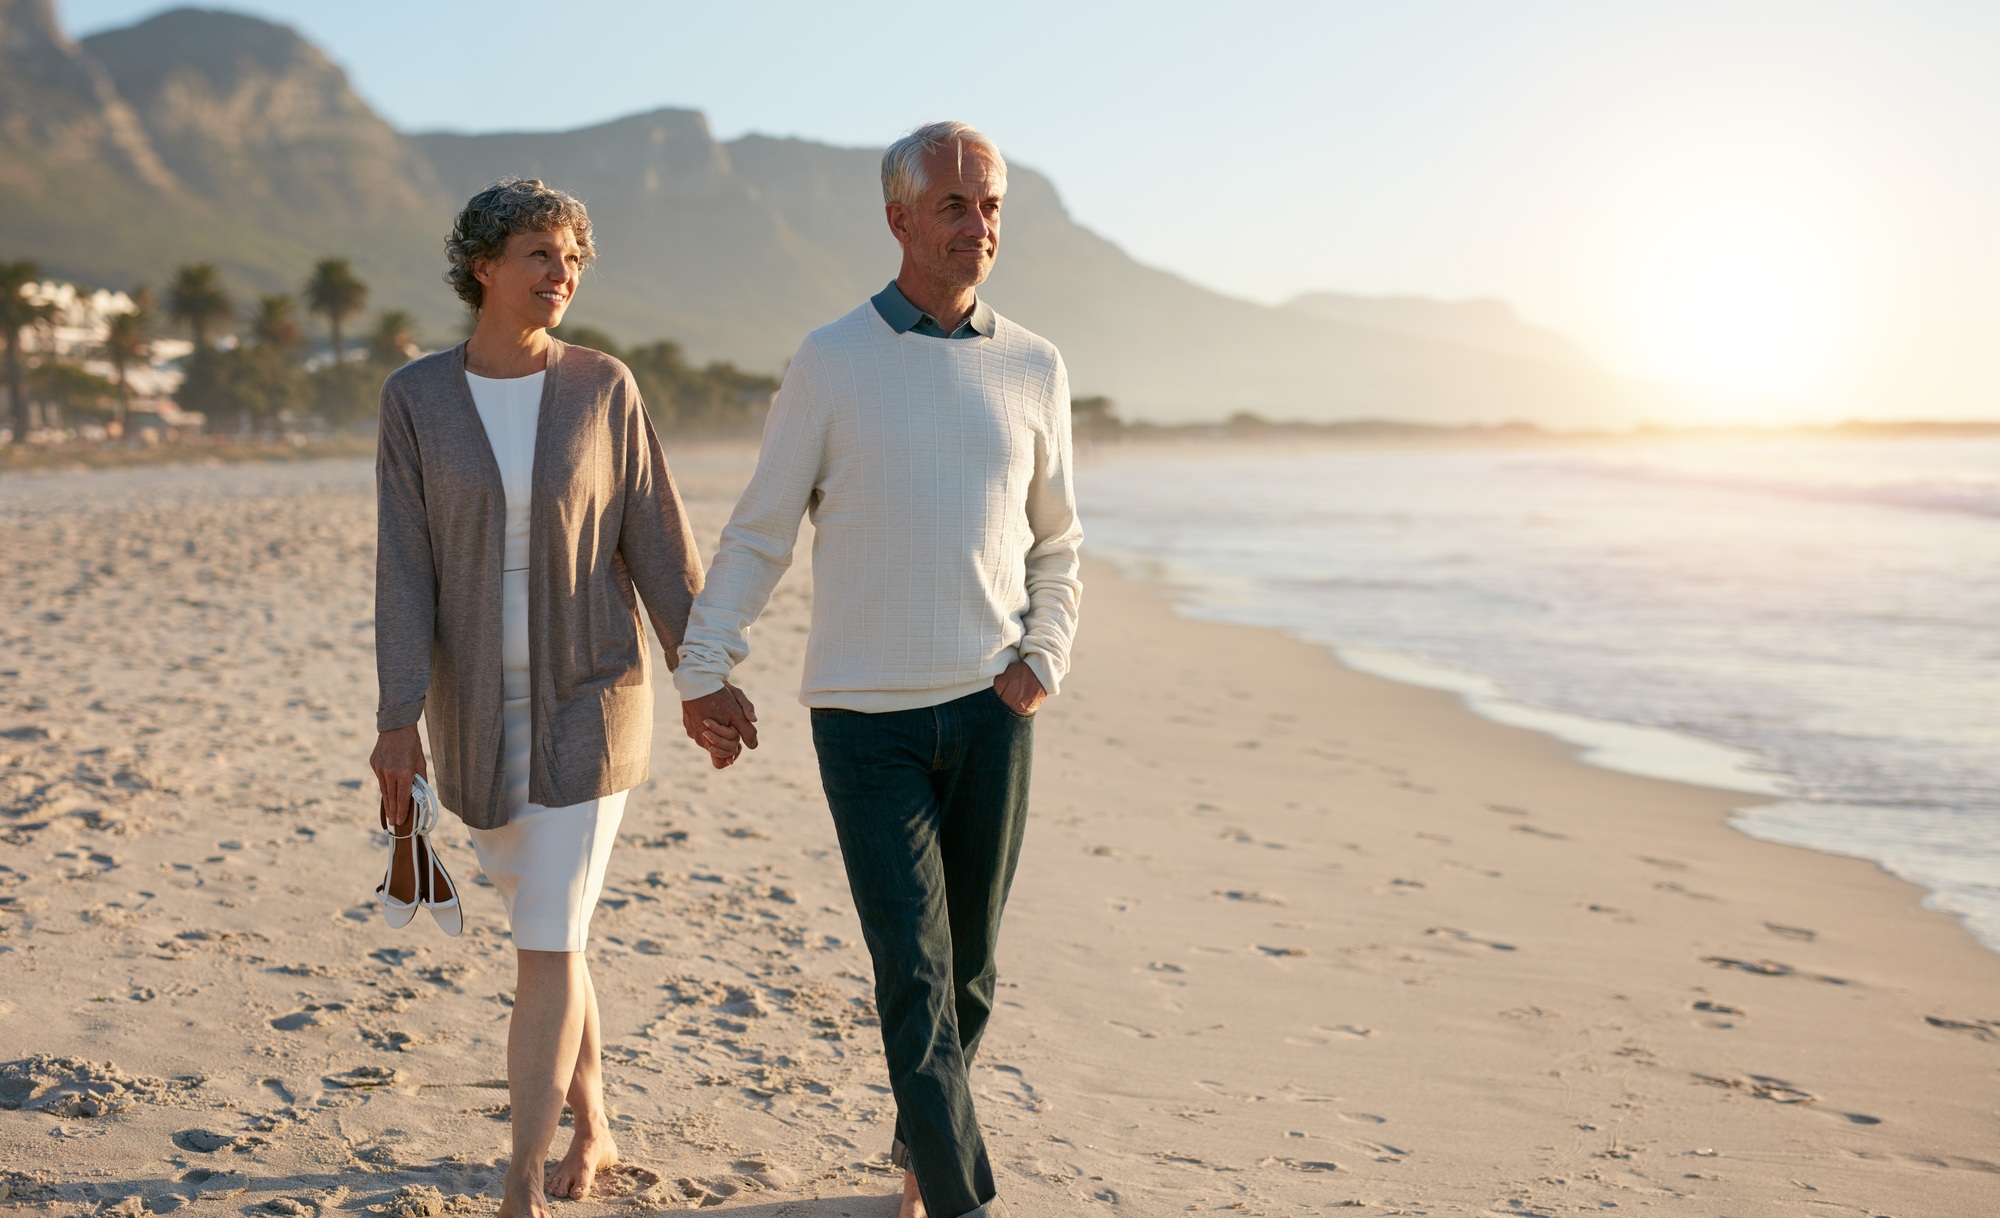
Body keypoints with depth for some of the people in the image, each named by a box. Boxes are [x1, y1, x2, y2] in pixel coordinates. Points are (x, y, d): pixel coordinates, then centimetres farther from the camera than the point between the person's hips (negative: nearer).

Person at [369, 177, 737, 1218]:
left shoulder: (602, 387, -4)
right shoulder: (415, 398, -3)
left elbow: (654, 541, 0)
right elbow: (404, 566, -7)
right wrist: (399, 720, -13)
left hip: (587, 700, -2)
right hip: (479, 709, 2)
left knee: (547, 945, -8)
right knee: (548, 931, 15)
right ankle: (591, 1129, 36)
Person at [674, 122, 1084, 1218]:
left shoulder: (1034, 368, 7)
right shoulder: (831, 362, -2)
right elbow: (758, 533, 1)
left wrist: (1044, 664, 1)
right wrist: (705, 670, -9)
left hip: (990, 712, 3)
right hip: (865, 716, -3)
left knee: (968, 970, 11)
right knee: (914, 976, -7)